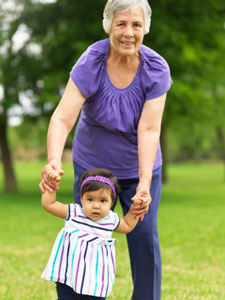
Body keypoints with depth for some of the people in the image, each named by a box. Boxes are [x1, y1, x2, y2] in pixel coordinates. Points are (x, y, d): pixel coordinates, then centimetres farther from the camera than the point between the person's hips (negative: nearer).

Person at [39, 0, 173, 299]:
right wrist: (54, 160, -50)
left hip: (139, 167, 1)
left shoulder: (156, 69, -18)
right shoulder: (91, 63, -22)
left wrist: (144, 184, -36)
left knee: (145, 237, -3)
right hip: (92, 165, 0)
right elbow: (62, 118, -31)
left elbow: (149, 129, -25)